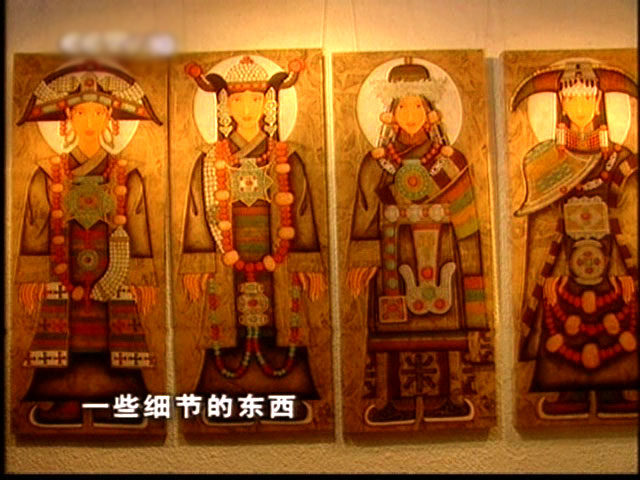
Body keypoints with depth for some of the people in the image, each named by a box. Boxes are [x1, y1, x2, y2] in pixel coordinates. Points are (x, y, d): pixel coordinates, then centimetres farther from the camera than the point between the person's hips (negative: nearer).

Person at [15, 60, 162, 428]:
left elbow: (139, 237, 6)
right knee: (64, 346, 1)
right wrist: (30, 282, 0)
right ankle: (62, 410, 12)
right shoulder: (48, 176, 5)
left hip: (114, 282, 0)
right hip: (62, 283, 0)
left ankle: (114, 409, 12)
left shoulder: (128, 178, 5)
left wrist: (144, 283, 3)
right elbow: (35, 236, 5)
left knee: (112, 348, 1)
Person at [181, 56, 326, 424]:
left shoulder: (287, 160, 4)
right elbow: (200, 215, 4)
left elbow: (302, 215, 6)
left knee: (281, 328, 3)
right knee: (230, 332, 3)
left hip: (277, 265, 0)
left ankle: (286, 396, 15)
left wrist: (308, 266, 3)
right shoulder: (210, 163, 4)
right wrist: (196, 267, 0)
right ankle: (228, 401, 14)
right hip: (228, 267, 0)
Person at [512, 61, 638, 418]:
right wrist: (543, 277, -5)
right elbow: (542, 228, 2)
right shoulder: (546, 162, 4)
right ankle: (571, 398, 12)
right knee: (564, 337, 0)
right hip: (565, 275, 0)